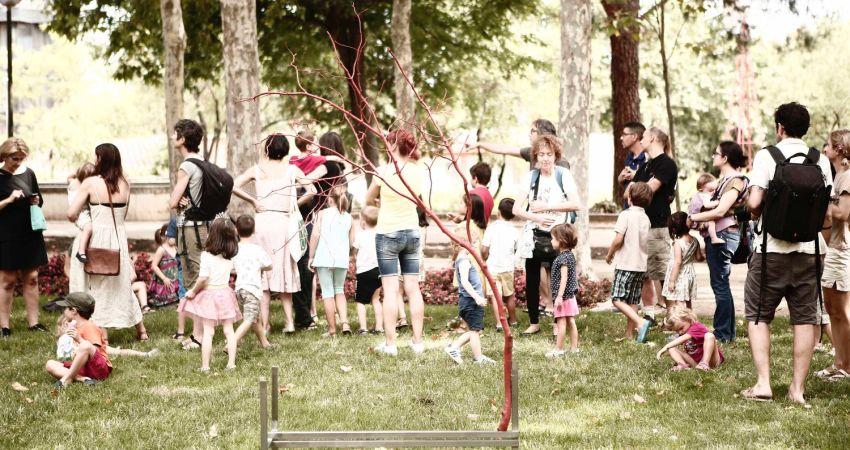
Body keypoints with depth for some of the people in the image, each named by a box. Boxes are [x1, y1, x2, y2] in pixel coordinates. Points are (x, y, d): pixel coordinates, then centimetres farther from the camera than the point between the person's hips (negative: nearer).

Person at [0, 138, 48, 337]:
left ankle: (33, 322, 13)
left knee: (31, 278, 7)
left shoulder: (28, 173, 6)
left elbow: (39, 200, 18)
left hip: (30, 234, 4)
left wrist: (37, 201, -4)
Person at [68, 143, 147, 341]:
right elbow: (122, 214, 9)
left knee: (93, 286, 6)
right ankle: (141, 330, 23)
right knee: (120, 284, 18)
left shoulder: (90, 183, -11)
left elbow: (71, 214, -11)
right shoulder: (124, 185, 1)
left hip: (95, 238, -4)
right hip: (118, 238, 4)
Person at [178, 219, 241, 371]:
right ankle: (231, 363, 9)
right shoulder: (229, 257, 1)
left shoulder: (207, 255, -15)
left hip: (209, 293, -4)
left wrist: (193, 291, -4)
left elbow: (203, 278, -18)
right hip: (225, 293, 4)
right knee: (229, 330, 9)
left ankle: (205, 366, -1)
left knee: (208, 331, -2)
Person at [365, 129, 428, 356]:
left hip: (387, 233, -4)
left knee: (390, 289, -3)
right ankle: (418, 341, 9)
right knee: (413, 288, 7)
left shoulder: (383, 171, -12)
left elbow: (369, 200, 3)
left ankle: (390, 343, -4)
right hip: (412, 231, 4)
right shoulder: (420, 171, -1)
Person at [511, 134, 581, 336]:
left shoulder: (564, 175, -2)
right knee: (531, 282, 7)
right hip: (534, 236, 3)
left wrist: (546, 207, -13)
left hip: (557, 236, -3)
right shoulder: (531, 177, 5)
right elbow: (517, 208, 1)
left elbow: (576, 204, -13)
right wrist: (536, 217, -16)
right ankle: (534, 323, 19)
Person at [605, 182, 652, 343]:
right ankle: (630, 333, 12)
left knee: (618, 299, -5)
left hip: (625, 263, -7)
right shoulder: (646, 218, 10)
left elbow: (618, 239, -16)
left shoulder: (626, 214, -11)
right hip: (641, 264, 7)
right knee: (633, 301, 12)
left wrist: (609, 254, -2)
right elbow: (646, 242, 15)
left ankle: (640, 322, -22)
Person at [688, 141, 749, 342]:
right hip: (715, 235, 10)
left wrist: (693, 217, -14)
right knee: (720, 284, 13)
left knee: (720, 284, -6)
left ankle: (723, 333, -2)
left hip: (725, 234, -10)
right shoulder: (724, 179, 17)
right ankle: (728, 332, 19)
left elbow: (720, 211, -20)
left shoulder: (735, 181, -11)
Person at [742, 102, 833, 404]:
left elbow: (754, 202, -15)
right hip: (809, 249, 3)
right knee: (805, 318, 9)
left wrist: (759, 215, 6)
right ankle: (798, 388, 8)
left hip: (772, 248, -3)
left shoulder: (767, 156, -6)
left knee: (757, 314, 8)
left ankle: (763, 383, -1)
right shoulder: (821, 161, 4)